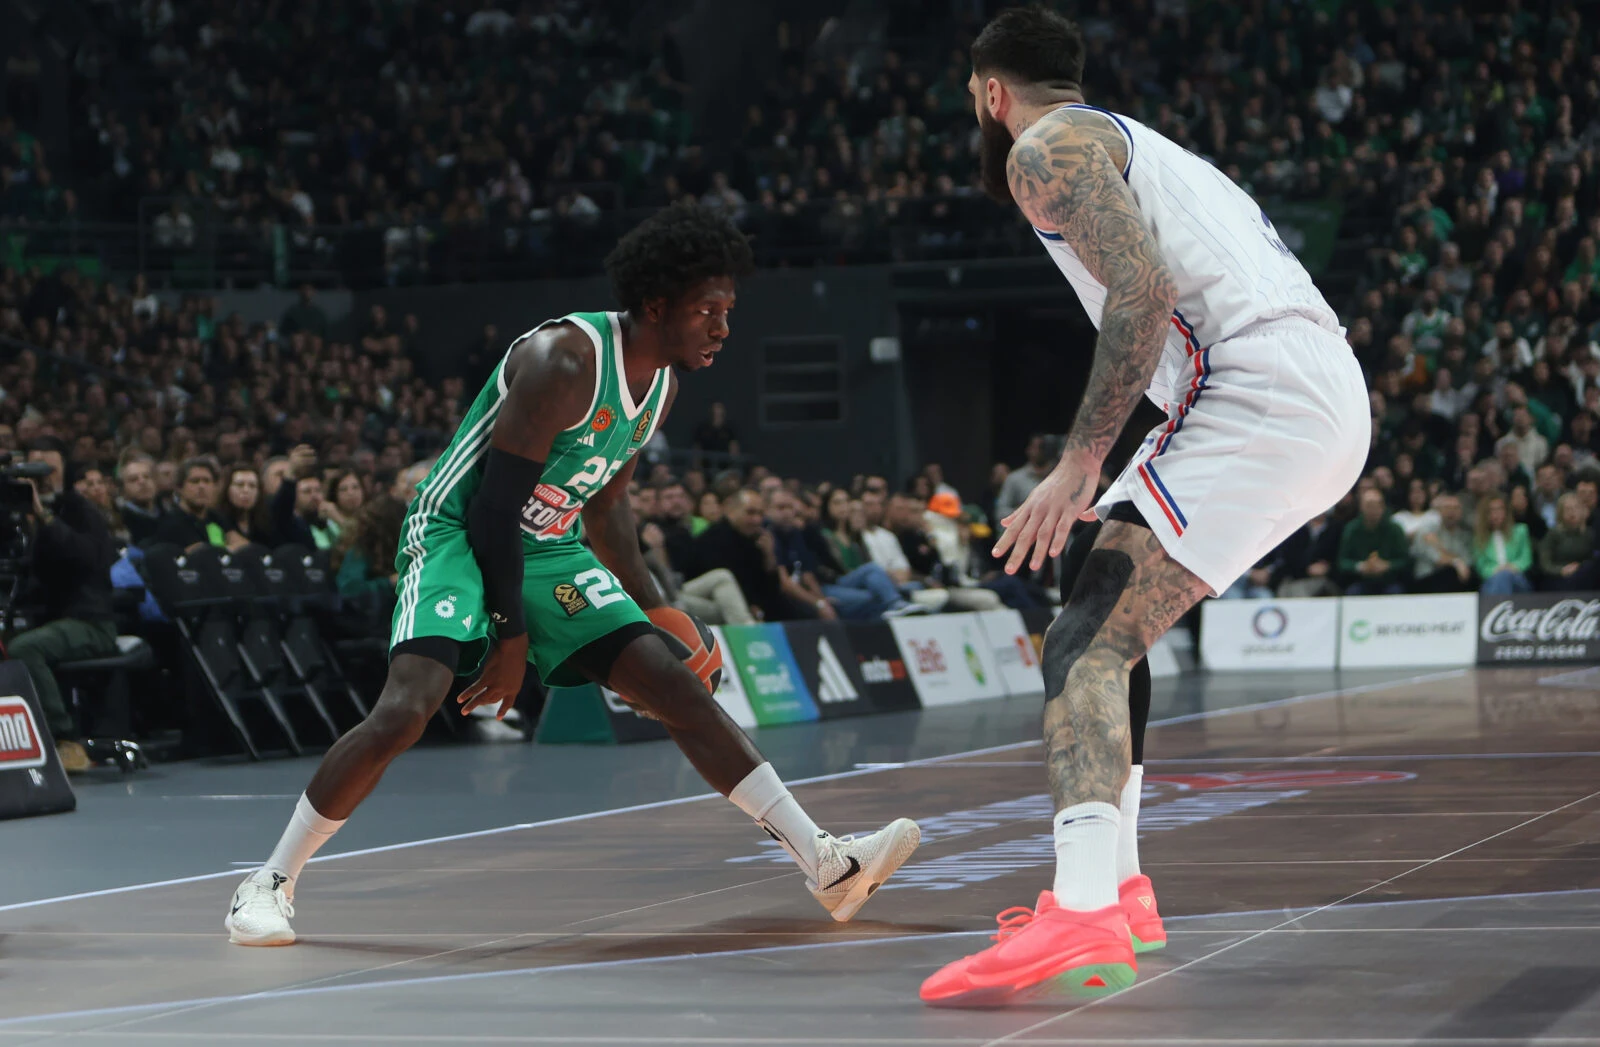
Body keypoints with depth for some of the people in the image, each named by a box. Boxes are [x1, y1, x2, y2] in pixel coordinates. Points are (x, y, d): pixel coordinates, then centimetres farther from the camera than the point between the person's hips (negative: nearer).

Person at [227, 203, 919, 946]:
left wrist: (656, 611, 17)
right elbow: (496, 500, -22)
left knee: (678, 687, -1)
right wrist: (511, 634, -18)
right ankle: (270, 884, -11)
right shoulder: (564, 361, -23)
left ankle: (826, 865, 0)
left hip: (550, 551, 8)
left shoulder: (660, 383, 5)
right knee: (406, 710, -26)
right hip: (460, 537, -8)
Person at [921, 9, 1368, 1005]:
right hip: (1335, 403, 10)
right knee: (1111, 622, 22)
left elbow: (1143, 295, -14)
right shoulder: (1144, 147, 33)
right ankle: (1113, 886, 20)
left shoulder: (1046, 146, 3)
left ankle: (1084, 920, -35)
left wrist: (1080, 464, -15)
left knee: (1088, 643, -18)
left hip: (1259, 394, -10)